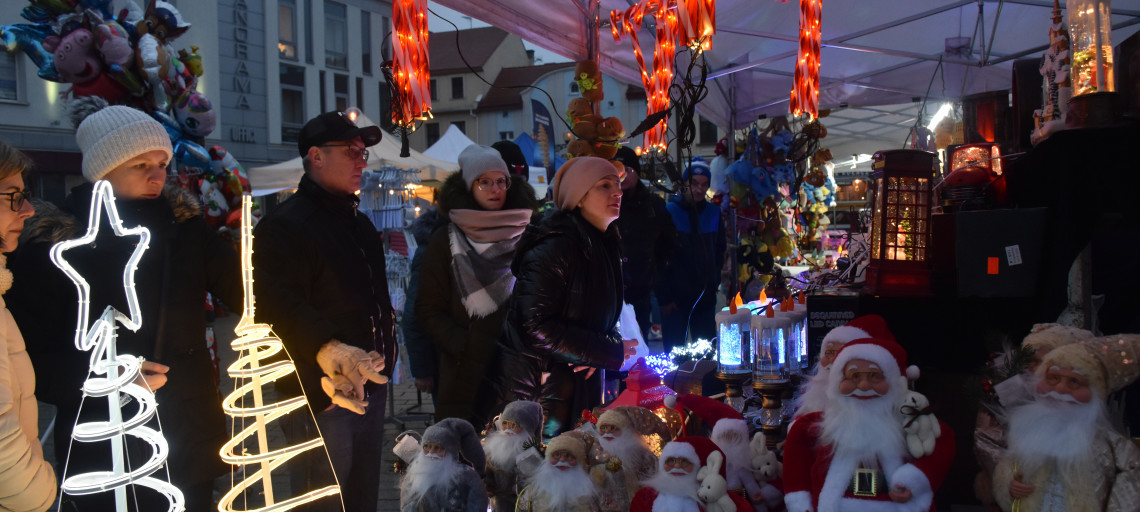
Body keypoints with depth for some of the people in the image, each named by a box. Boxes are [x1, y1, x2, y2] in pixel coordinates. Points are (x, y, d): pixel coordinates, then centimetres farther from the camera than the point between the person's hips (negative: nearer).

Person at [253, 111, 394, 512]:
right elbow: (280, 307, -26)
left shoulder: (359, 223, 17)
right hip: (321, 397, -8)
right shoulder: (284, 227, -13)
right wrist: (326, 349, -39)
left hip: (370, 387, 8)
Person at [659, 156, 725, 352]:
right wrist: (664, 297, -10)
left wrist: (713, 283, 8)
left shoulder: (714, 213, 7)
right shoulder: (669, 212, -6)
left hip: (706, 298, 4)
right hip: (675, 297, -4)